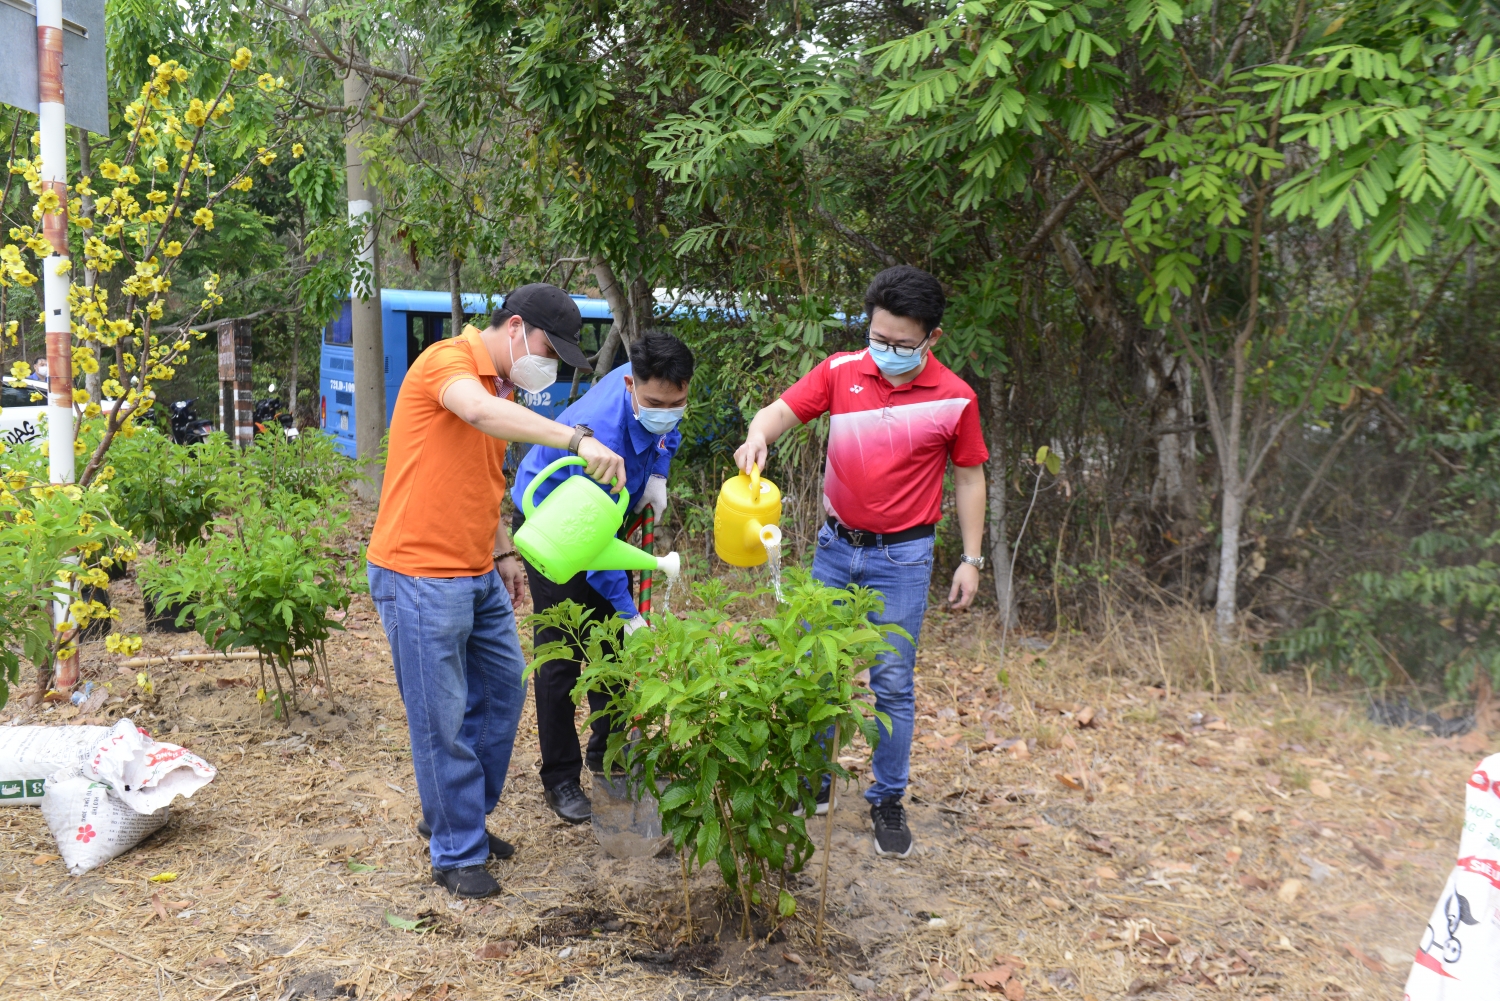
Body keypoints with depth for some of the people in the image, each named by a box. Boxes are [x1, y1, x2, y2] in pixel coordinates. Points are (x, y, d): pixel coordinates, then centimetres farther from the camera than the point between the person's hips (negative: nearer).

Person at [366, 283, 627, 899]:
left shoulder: (502, 389, 15)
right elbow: (480, 413, -37)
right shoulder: (448, 360, -14)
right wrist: (577, 440, -45)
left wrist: (504, 554, 17)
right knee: (442, 719, 0)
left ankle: (455, 818, 33)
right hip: (420, 577, -9)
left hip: (477, 576, 9)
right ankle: (456, 854, 15)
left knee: (502, 691, 16)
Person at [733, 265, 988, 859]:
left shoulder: (954, 399, -8)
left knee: (893, 684, 3)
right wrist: (759, 434, -32)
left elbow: (968, 477, 1)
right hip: (836, 546, 3)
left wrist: (971, 559, 0)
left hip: (902, 556, -2)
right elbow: (784, 410, -7)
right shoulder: (841, 372, -3)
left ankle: (888, 801, 18)